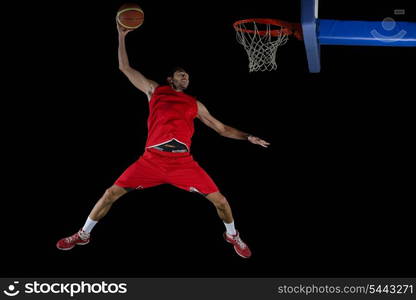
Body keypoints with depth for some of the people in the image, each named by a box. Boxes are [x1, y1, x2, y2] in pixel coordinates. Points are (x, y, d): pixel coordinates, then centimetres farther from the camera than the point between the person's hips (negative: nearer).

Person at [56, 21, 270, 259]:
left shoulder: (195, 104, 19)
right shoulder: (155, 90, 16)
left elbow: (222, 129, 22)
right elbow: (125, 68, 16)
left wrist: (248, 137, 10)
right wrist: (122, 36, 11)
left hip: (183, 162, 1)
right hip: (152, 159, -1)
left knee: (219, 199, -4)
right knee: (112, 193, -6)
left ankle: (232, 236, 26)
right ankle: (83, 235, 14)